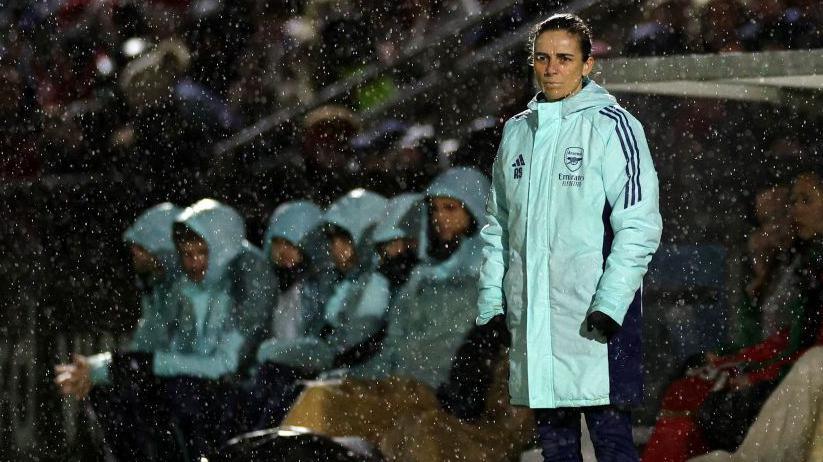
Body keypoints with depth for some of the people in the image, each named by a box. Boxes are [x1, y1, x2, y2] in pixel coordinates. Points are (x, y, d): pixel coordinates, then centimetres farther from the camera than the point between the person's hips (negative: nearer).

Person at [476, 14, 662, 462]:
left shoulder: (610, 126, -4)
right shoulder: (517, 132, 15)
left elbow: (639, 223, -10)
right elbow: (497, 224, 21)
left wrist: (610, 302, -17)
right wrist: (490, 301, 12)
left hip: (597, 311, -6)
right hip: (530, 312, 6)